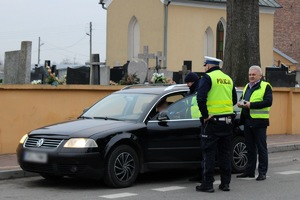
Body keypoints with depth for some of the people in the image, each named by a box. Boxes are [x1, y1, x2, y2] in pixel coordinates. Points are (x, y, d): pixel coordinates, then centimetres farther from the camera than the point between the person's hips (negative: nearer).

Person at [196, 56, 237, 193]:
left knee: (208, 153, -2)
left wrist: (205, 115, -13)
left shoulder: (208, 77, -8)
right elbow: (234, 100, 19)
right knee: (225, 153, 11)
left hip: (212, 121, -6)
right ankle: (225, 183, 14)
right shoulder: (228, 79, 15)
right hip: (227, 121, 6)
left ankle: (207, 184, -2)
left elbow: (201, 98, -20)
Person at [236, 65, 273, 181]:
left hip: (259, 121, -7)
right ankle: (249, 171, 18)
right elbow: (242, 99, 31)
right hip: (247, 121, 7)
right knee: (250, 148, 12)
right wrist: (241, 103, 6)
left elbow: (268, 102, -17)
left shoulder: (265, 86, -5)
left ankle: (262, 172, 2)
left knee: (261, 148, -2)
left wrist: (251, 105, -21)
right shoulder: (247, 87, 19)